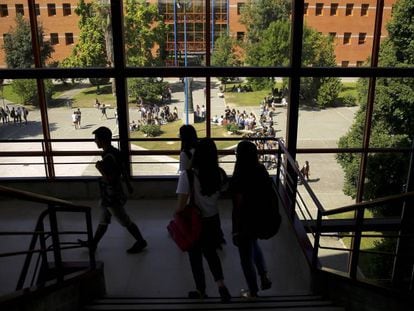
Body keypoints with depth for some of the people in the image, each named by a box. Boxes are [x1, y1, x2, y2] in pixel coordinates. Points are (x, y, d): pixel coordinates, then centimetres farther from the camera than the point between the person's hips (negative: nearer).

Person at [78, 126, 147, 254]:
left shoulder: (108, 158, -28)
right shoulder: (115, 152, 2)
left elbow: (110, 180, -28)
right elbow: (123, 170, 13)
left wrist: (100, 168, -21)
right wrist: (128, 184, 23)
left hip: (112, 197, -9)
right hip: (109, 196, 9)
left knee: (125, 221, 6)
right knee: (103, 221, 21)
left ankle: (141, 242, 21)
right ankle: (93, 243, 35)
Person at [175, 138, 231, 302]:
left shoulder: (187, 175, -24)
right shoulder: (220, 173, -10)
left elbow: (181, 206, -22)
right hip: (213, 220, 4)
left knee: (196, 257, 19)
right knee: (211, 252, 27)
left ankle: (201, 291, 36)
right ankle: (221, 285, 13)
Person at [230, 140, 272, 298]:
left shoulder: (240, 179, -29)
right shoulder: (261, 170, -8)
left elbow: (239, 208, -22)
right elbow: (265, 195, 4)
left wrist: (236, 232, -10)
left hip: (246, 223, -7)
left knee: (246, 258, 15)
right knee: (254, 245, 36)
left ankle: (253, 292, 34)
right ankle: (264, 277, 34)